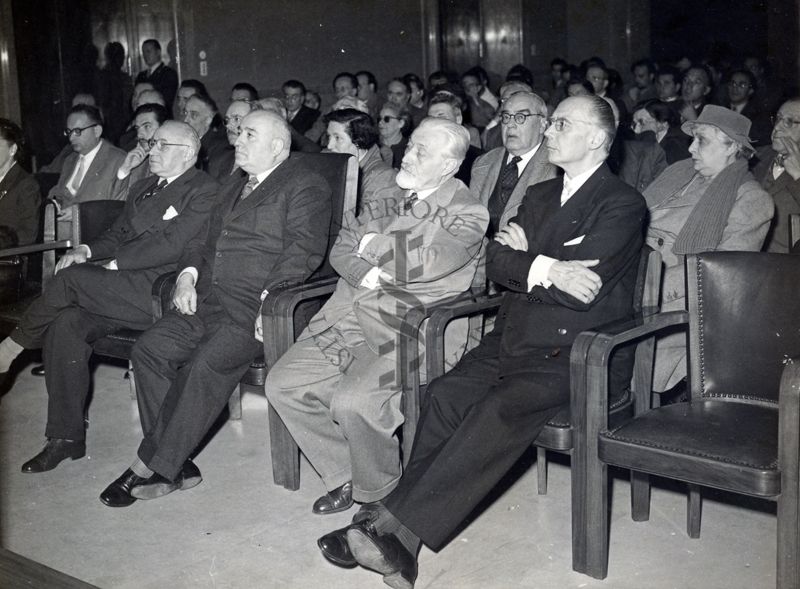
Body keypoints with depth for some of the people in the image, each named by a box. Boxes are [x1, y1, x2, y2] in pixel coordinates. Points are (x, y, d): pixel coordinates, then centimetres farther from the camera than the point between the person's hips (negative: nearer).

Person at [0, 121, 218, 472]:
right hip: (124, 292, 7)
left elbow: (171, 245, -14)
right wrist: (88, 251, 3)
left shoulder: (203, 191, -3)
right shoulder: (142, 189, 25)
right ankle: (67, 437, -10)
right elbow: (117, 235, 25)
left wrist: (114, 264, -11)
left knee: (69, 278, -22)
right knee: (66, 324, -18)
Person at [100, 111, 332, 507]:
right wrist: (188, 274, 6)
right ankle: (174, 466, -9)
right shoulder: (234, 185, 26)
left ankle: (151, 466, -17)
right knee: (150, 348, -12)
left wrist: (268, 296, -25)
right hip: (209, 299, 8)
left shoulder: (305, 187, -1)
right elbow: (206, 240, 26)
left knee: (206, 364, -28)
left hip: (254, 310, -8)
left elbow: (304, 251, -13)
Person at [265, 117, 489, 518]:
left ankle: (381, 495, -3)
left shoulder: (467, 214, -2)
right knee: (282, 385, -5)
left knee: (352, 401, -30)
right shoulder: (386, 200, 21)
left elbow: (426, 263, -17)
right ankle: (344, 477, 7)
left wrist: (373, 245, -1)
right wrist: (365, 274, -8)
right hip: (344, 322, 8)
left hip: (405, 333, -7)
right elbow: (341, 249, 14)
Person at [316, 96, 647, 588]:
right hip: (515, 339, 6)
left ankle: (395, 526, -32)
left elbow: (580, 289, -17)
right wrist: (546, 267, -10)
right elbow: (497, 262, 7)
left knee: (502, 409, -30)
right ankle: (401, 545, -25)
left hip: (574, 351, -6)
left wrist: (526, 259, -6)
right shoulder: (539, 195, 20)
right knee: (447, 393, -19)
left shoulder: (623, 205, -4)